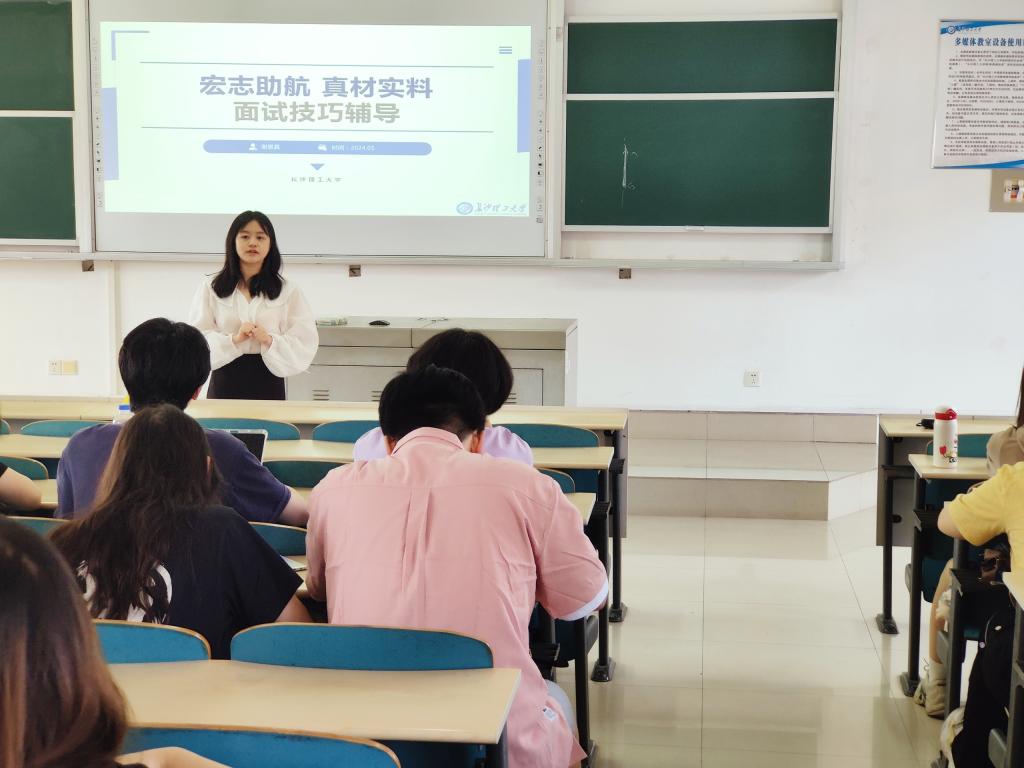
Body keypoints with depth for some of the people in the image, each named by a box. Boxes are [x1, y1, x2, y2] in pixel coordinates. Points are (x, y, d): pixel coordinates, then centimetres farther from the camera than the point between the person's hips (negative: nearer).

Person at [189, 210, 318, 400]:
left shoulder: (289, 292, 6)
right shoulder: (210, 289, 7)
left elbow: (304, 346, -2)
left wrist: (270, 341, -19)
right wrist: (233, 339, -19)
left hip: (268, 384, 0)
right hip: (225, 383, 0)